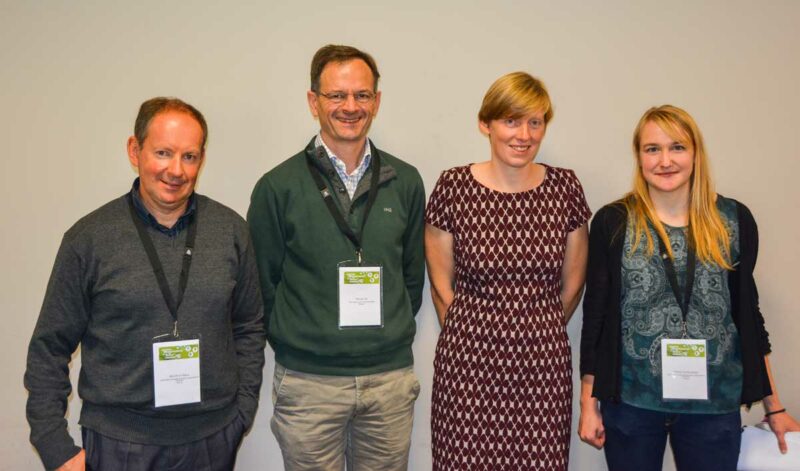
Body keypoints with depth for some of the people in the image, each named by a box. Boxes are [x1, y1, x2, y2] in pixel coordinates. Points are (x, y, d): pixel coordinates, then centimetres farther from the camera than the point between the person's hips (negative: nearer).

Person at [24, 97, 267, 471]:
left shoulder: (231, 230, -1)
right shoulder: (88, 238, -6)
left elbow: (249, 327, 8)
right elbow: (49, 350, -1)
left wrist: (243, 409, 3)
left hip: (214, 438, 2)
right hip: (119, 440, -1)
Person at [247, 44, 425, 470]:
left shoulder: (404, 182, 3)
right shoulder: (278, 187, -5)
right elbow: (263, 284, 1)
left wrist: (392, 334, 7)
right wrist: (293, 345, 1)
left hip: (391, 377, 3)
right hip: (307, 383, -2)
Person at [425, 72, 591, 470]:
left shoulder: (565, 187, 0)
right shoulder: (453, 187, -6)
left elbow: (572, 284, 11)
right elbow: (441, 286, 3)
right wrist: (470, 338, 10)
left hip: (544, 365, 2)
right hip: (469, 362, -1)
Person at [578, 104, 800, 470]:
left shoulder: (734, 220, 1)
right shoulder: (613, 223, -4)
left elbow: (746, 312, 8)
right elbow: (595, 314, -1)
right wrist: (589, 403, -1)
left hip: (714, 403, 2)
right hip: (630, 401, -1)